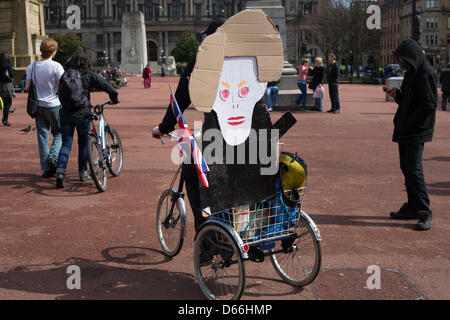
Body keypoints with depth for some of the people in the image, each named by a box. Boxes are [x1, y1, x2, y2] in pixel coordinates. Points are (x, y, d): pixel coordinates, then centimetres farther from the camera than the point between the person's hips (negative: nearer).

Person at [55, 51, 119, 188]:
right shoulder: (89, 75, -5)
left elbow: (60, 93, 14)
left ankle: (60, 172, -12)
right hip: (82, 114, -2)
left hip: (66, 114, 2)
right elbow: (105, 85, -3)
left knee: (66, 144, 5)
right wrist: (114, 96, 13)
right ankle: (83, 173, 22)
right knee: (83, 144, 13)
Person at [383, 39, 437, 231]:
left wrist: (408, 123, -18)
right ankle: (413, 208, 23)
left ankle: (425, 213, -5)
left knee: (414, 170, -11)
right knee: (406, 168, 13)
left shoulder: (426, 73, -14)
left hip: (416, 132, -10)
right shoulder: (411, 73, 15)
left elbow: (429, 105, -20)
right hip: (405, 130, 10)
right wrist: (395, 94, 3)